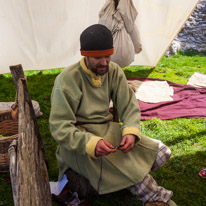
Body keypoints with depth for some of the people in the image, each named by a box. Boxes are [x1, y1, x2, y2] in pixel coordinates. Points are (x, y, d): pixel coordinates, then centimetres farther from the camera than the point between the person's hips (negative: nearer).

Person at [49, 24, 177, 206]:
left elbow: (129, 106, 0)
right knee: (125, 165, -30)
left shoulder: (114, 71, -1)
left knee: (161, 153, -8)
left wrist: (131, 132, -22)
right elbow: (60, 128, -19)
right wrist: (91, 143, -36)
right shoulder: (67, 79, -17)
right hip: (79, 140, -5)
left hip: (107, 130, 6)